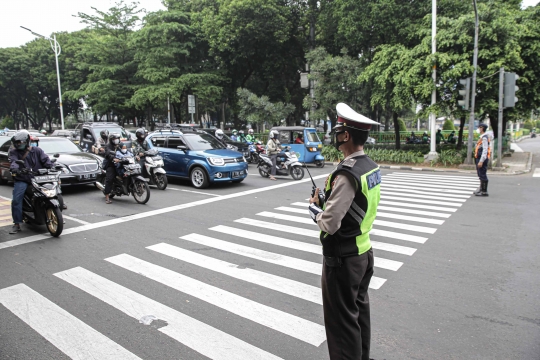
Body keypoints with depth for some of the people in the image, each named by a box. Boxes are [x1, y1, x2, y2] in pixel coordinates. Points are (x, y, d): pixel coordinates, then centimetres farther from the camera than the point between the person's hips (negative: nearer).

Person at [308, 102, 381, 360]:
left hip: (343, 258, -9)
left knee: (342, 320, 7)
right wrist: (331, 195, 4)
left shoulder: (346, 174, -26)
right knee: (360, 311, 24)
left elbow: (329, 224, -27)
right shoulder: (371, 167, 2)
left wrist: (315, 209, -8)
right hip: (364, 251, 9)